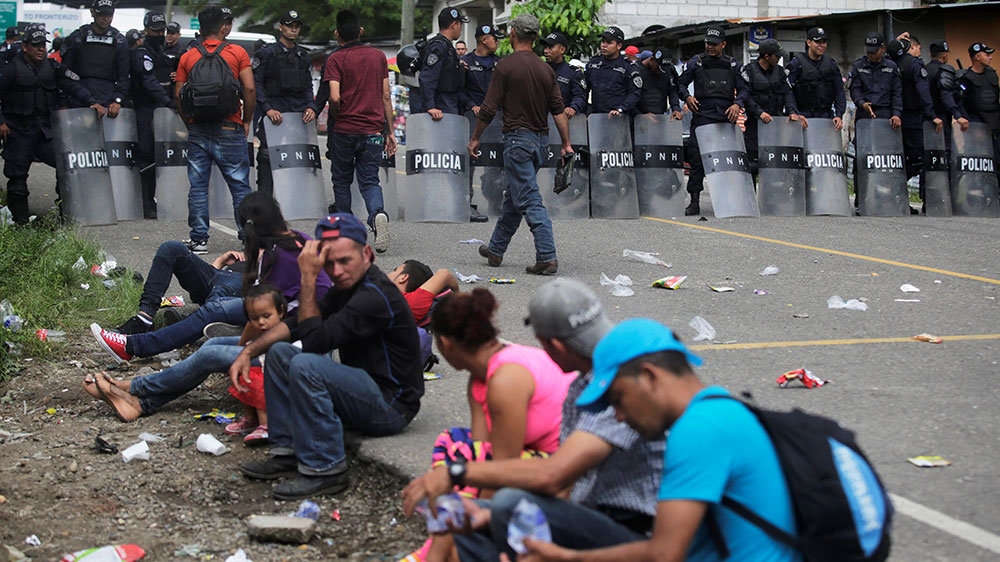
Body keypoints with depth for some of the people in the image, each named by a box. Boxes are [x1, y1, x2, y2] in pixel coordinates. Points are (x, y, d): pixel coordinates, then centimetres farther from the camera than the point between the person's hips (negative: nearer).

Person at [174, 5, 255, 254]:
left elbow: (178, 94, 1)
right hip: (229, 129, -2)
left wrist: (189, 121, 13)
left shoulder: (187, 57, 6)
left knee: (198, 187, 7)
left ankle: (199, 239, 6)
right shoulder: (237, 53, -1)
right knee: (240, 186, 4)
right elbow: (249, 89, -8)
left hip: (198, 130, 2)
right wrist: (247, 120, 3)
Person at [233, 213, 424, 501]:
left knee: (305, 366, -29)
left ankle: (324, 471, -22)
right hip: (363, 394, 10)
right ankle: (287, 452, 5)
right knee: (279, 352, 8)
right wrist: (249, 352, 0)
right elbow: (296, 324, 11)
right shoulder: (348, 287, 9)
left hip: (391, 404, -10)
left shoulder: (376, 296, -22)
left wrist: (308, 278, -20)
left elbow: (315, 339, -24)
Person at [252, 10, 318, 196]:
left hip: (299, 115, 5)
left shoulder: (303, 55, 18)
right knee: (268, 157, -10)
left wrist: (310, 107, 2)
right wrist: (268, 109, -14)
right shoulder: (266, 53, 2)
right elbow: (256, 84, -4)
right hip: (274, 114, -5)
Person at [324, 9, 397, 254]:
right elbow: (386, 96, 7)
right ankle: (378, 213, -24)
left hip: (345, 130, -2)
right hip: (373, 130, 3)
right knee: (369, 181, 6)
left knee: (341, 181, 15)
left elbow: (335, 98, -16)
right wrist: (390, 131, 11)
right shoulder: (378, 56, 6)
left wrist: (333, 113, 6)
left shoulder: (336, 59, -5)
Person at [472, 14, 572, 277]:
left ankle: (547, 257, -17)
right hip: (541, 140, 7)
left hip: (517, 138, -7)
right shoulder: (546, 69, 7)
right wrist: (567, 144, 6)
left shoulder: (506, 66, -10)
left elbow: (489, 108, -9)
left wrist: (475, 137, 2)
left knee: (530, 201, -9)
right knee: (514, 197, 18)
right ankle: (495, 250, 30)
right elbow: (558, 110, 3)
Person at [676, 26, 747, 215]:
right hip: (702, 116, -2)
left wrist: (738, 104, -5)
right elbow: (681, 83, 12)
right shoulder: (696, 62, 9)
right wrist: (687, 97, -8)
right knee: (697, 157, -7)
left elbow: (742, 89, 14)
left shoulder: (732, 64, 14)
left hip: (726, 118, 2)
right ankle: (694, 201, -3)